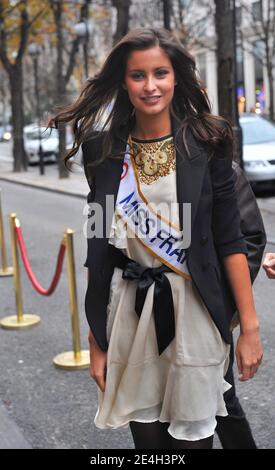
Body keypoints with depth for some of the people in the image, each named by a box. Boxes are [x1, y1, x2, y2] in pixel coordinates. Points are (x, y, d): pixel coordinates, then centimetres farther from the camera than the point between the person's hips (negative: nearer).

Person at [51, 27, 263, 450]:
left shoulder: (207, 144, -4)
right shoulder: (103, 150, 1)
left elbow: (229, 240, -3)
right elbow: (99, 251, 4)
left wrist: (250, 327, -7)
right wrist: (97, 341, 5)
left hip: (193, 309, -2)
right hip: (129, 311, 2)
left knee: (191, 435, 8)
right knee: (145, 434, 12)